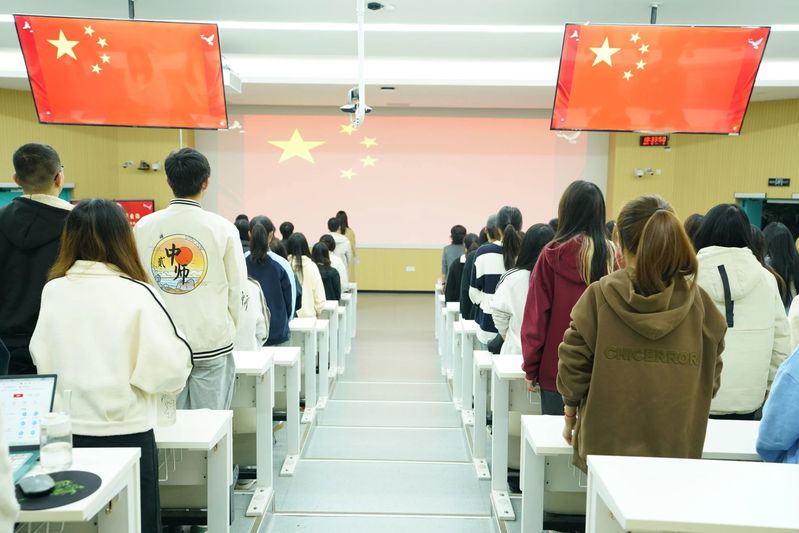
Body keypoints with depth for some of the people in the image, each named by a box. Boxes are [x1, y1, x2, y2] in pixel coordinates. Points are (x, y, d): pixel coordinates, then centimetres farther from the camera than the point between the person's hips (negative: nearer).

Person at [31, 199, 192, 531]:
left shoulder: (52, 291, -3)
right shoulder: (136, 294, -15)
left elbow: (41, 358, 10)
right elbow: (169, 371, -16)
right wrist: (181, 348, 3)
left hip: (64, 430, 4)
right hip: (124, 432, -4)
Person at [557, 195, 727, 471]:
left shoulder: (599, 295, -10)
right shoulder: (698, 301, -5)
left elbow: (574, 362, -5)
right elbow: (711, 374, 4)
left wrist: (570, 407, 11)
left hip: (606, 443, -1)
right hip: (677, 448, 2)